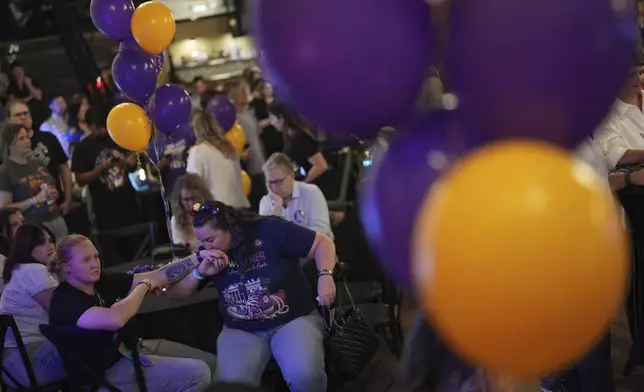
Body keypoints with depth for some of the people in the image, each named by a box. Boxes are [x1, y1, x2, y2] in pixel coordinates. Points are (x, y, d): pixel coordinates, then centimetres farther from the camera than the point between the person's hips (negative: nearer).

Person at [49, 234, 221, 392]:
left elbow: (159, 277, 0)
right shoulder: (64, 301, -20)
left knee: (212, 363, 9)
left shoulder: (104, 281, 3)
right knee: (197, 373, -18)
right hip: (111, 370, -9)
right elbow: (115, 320, -35)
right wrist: (144, 285, -19)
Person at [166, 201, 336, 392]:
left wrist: (325, 276, -25)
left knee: (304, 375, -31)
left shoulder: (269, 230, -11)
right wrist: (199, 273, -11)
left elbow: (323, 243, -7)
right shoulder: (209, 254, 3)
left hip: (293, 319, -3)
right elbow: (174, 293, 7)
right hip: (241, 330, 3)